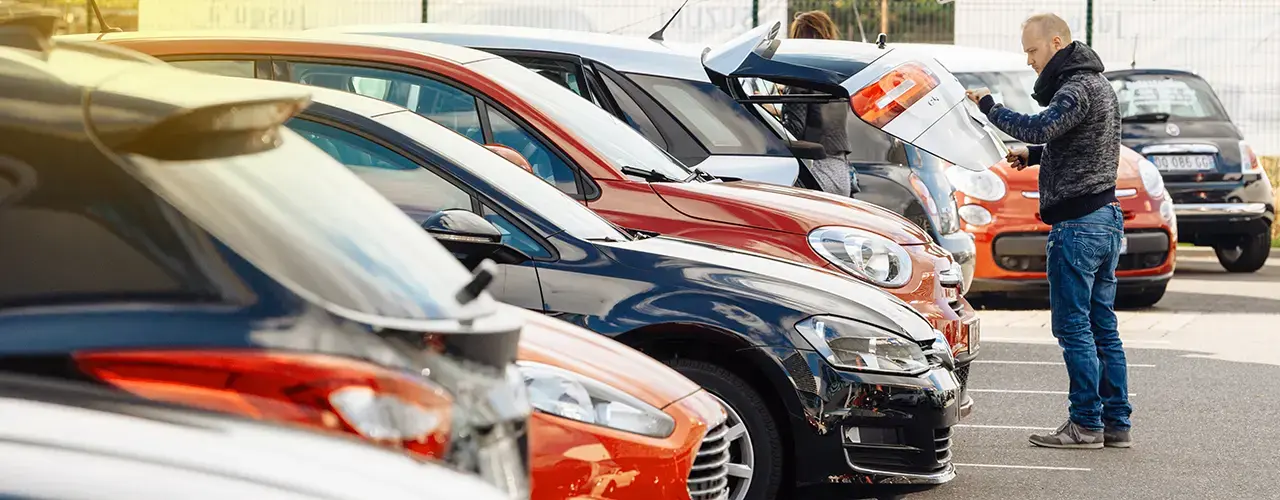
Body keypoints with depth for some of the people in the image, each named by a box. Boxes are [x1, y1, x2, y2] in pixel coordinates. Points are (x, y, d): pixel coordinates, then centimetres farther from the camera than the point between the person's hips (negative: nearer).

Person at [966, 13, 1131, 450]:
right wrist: (1034, 155, 13)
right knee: (1102, 325, 12)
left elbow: (1039, 127, -30)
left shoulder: (1077, 88, -14)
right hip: (1107, 218, 10)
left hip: (1077, 224, -10)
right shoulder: (1097, 83, 18)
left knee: (1073, 326, -5)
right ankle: (1116, 423, 14)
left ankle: (1087, 424, -4)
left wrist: (989, 107, -19)